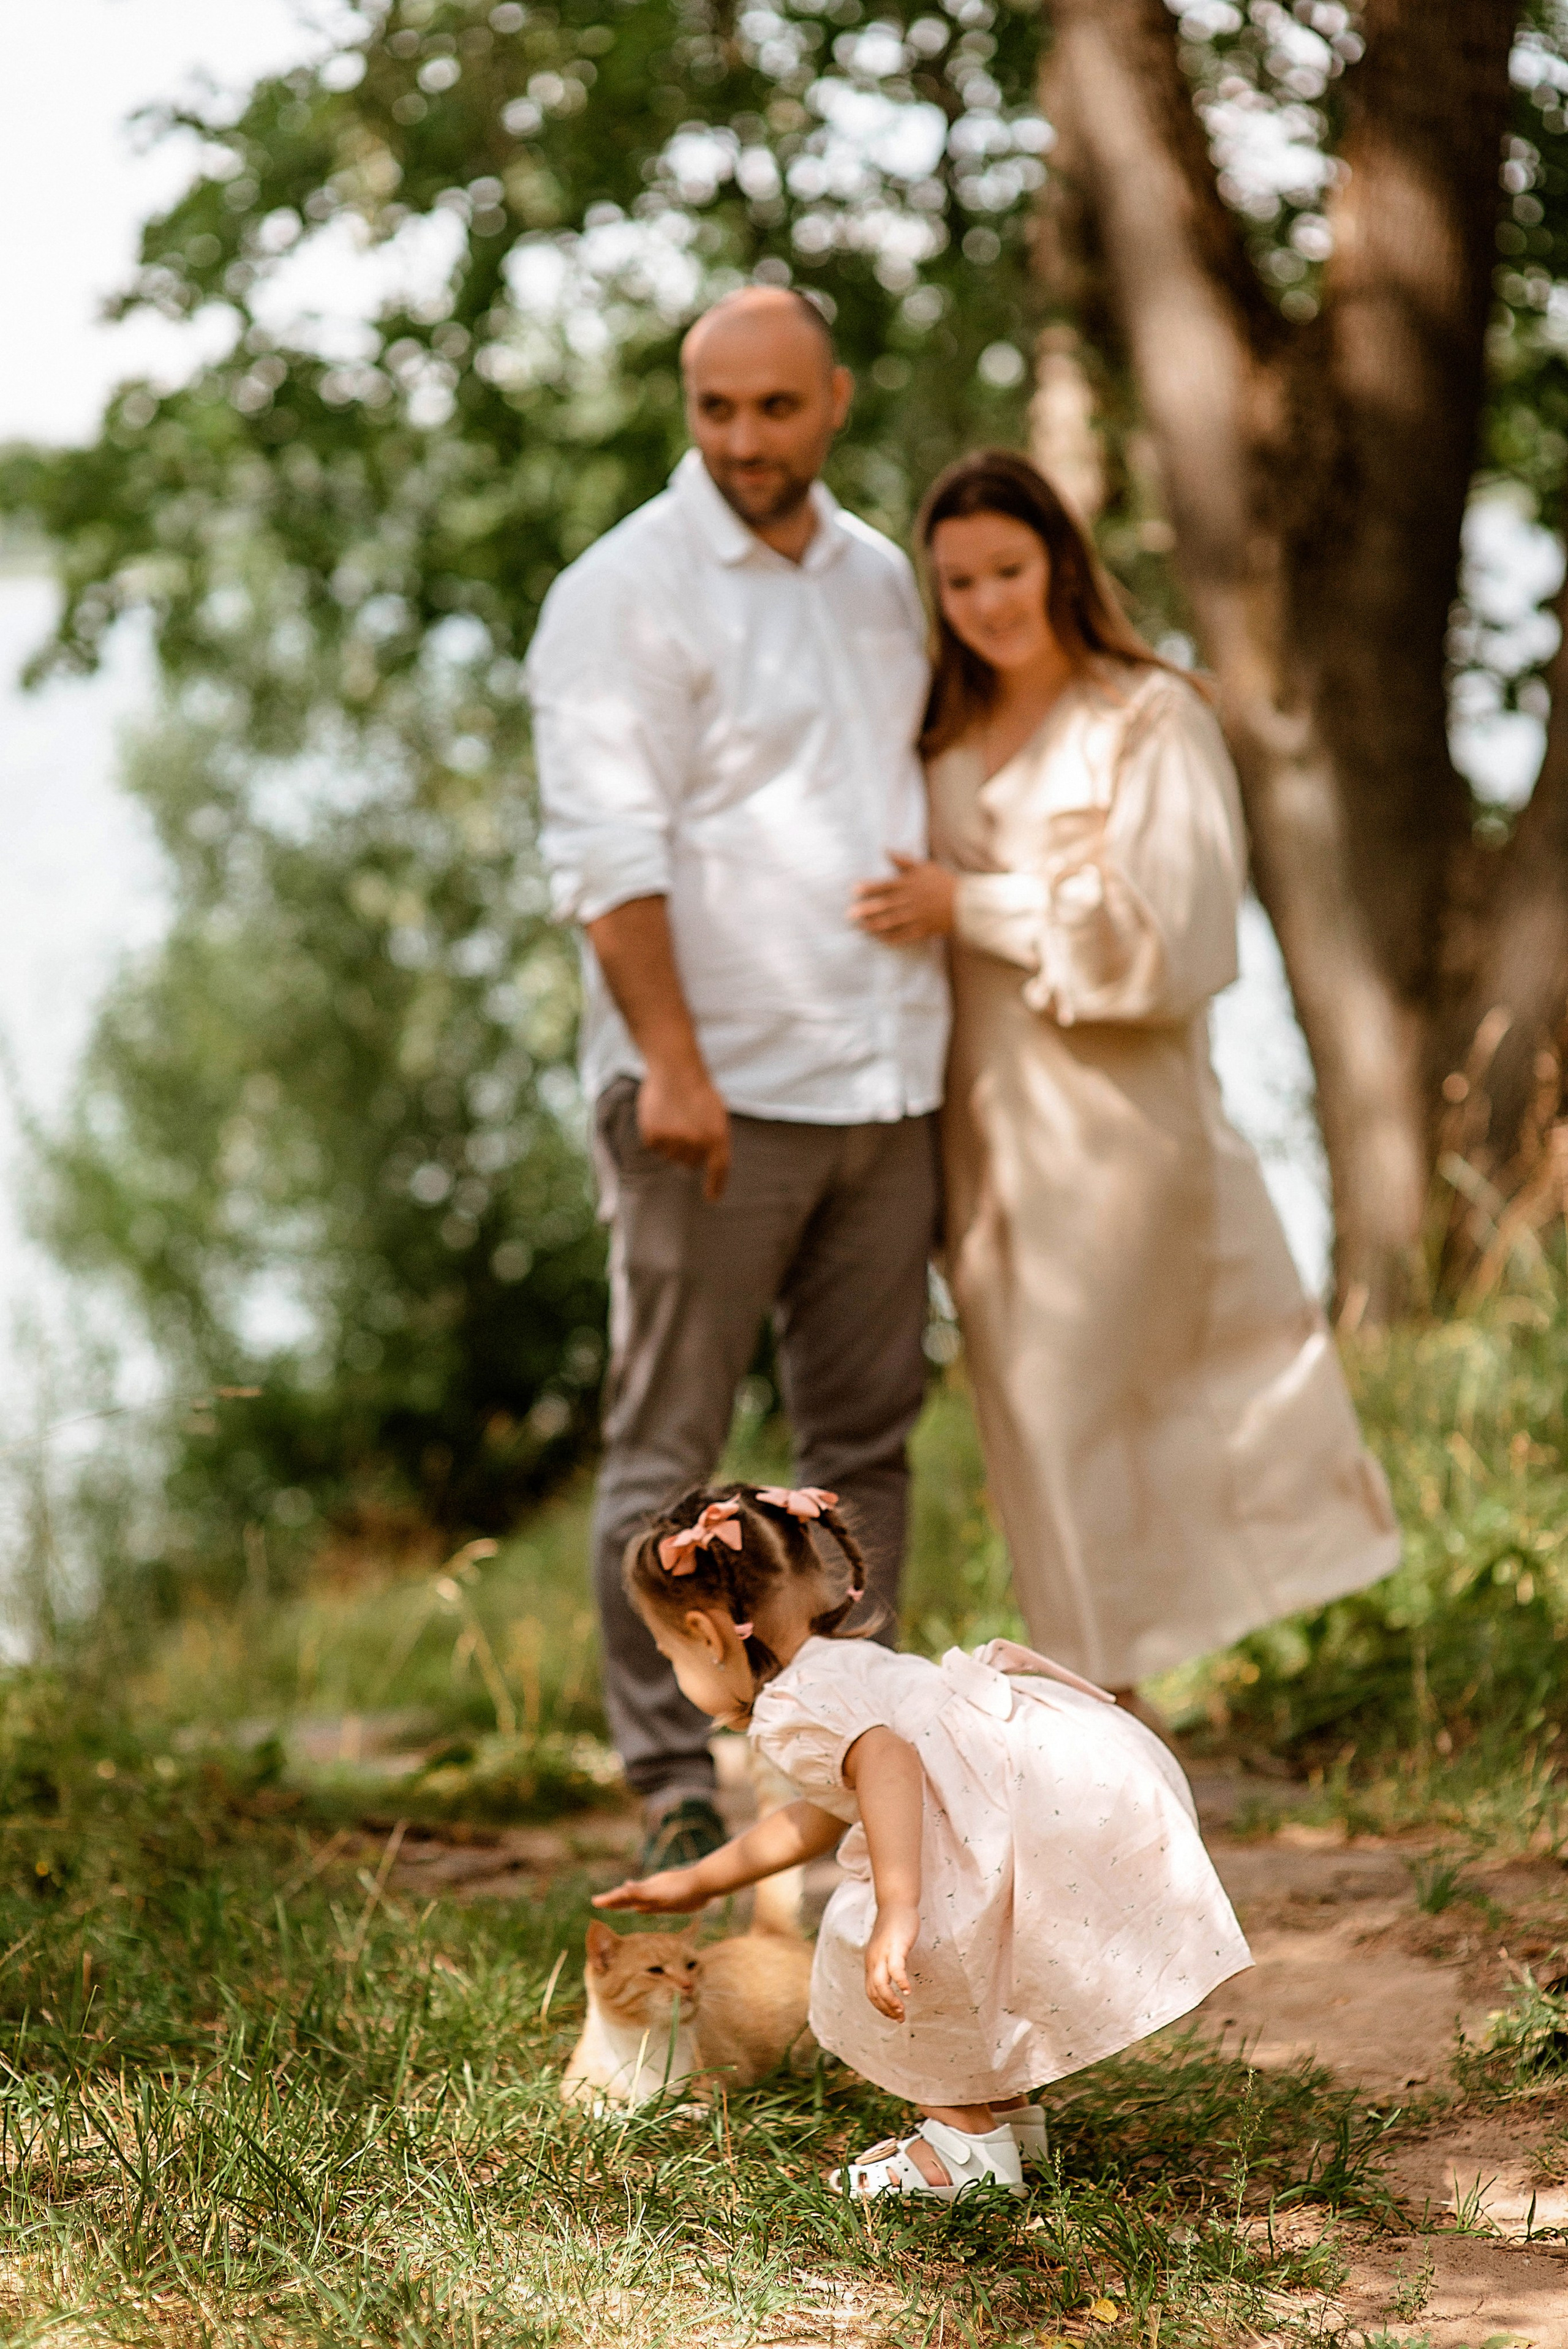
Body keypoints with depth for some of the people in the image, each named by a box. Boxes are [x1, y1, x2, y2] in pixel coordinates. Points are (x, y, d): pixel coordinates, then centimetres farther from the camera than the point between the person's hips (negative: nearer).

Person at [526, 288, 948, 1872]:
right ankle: (675, 1791, 3)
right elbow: (607, 847, -13)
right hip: (715, 1093, -6)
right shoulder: (625, 594, -5)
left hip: (883, 1084, 6)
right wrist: (672, 1063, -22)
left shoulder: (879, 580, 15)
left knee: (864, 1441, 8)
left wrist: (935, 1046, 18)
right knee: (667, 1447, -2)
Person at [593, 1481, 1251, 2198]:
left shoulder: (796, 1708, -5)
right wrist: (697, 1883, 55)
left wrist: (896, 1912, -35)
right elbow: (818, 1817, 44)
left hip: (1062, 1811, -11)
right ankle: (1005, 2107, 32)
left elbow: (889, 1762, -27)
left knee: (868, 1947, -6)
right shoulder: (855, 1669, 28)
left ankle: (970, 2142, 5)